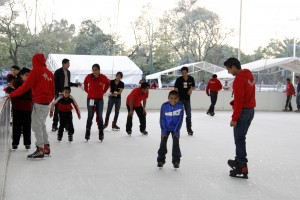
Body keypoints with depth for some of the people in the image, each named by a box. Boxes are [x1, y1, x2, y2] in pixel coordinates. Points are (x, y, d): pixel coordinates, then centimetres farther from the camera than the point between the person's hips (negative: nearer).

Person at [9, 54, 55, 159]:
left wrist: (12, 94, -3)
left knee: (36, 125, -3)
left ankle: (40, 149, -5)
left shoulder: (36, 71, -9)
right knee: (42, 125, 17)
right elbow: (52, 90, 15)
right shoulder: (49, 73, 11)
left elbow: (25, 86, -11)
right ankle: (46, 147, 19)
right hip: (47, 103, 7)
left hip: (38, 102, -7)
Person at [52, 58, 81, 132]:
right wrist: (55, 93, -15)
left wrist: (76, 84, 9)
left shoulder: (68, 72, 12)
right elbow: (55, 83, -10)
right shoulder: (58, 72, -9)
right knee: (57, 109, -1)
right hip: (59, 93, -6)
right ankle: (55, 125, 8)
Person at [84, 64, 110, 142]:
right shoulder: (89, 77, -9)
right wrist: (87, 90, 4)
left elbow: (108, 83, 9)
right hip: (90, 98, 0)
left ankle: (101, 133, 14)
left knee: (100, 116, 5)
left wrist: (104, 91, 3)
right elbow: (85, 83, 12)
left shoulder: (103, 77, -11)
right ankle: (87, 132, 11)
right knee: (90, 116, 3)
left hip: (99, 99, 0)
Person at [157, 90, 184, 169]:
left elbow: (180, 120, -13)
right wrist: (163, 131, -13)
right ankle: (161, 160, 12)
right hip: (166, 128, 0)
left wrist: (176, 131, -15)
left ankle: (176, 161, 8)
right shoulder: (164, 106, -19)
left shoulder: (180, 106, -19)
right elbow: (162, 119, -11)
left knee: (176, 143, -6)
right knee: (163, 143, -3)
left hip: (175, 128, 0)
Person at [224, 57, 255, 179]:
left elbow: (239, 100, -21)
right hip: (251, 110, 9)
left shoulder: (238, 79, -18)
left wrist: (234, 118, -18)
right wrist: (234, 103, 10)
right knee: (241, 138, 18)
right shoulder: (249, 75, 11)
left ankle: (242, 167, -4)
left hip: (243, 111, -9)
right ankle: (239, 161, 29)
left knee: (239, 139, -5)